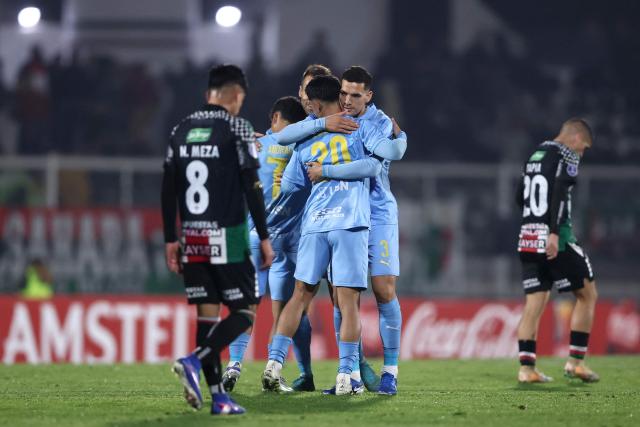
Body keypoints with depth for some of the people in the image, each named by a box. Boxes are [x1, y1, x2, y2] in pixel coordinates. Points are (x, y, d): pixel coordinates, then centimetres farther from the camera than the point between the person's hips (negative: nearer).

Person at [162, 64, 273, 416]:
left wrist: (171, 239, 14)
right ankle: (194, 362, -17)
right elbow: (252, 187, -11)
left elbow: (168, 189, 9)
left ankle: (218, 396, 3)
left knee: (207, 313, 7)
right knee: (244, 312, 3)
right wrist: (264, 237, -6)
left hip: (192, 240, 6)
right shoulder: (237, 129, -7)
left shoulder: (181, 131, 9)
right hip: (227, 237, -6)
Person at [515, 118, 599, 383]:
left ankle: (526, 368, -3)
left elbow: (521, 197, 23)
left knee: (534, 304, 5)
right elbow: (558, 194, -20)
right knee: (587, 295, 6)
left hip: (528, 238, 7)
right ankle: (576, 361, 3)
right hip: (555, 239, -7)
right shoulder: (567, 157, -6)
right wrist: (554, 232, -26)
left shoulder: (535, 156, 18)